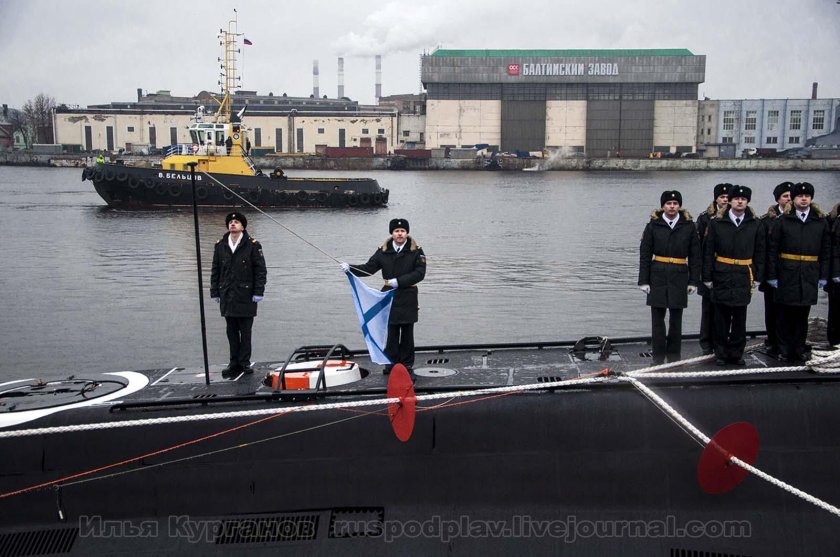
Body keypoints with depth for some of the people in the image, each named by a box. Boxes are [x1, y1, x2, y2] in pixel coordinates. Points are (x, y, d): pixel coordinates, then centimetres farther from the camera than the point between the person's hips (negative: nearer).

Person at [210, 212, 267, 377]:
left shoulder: (253, 245, -3)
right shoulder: (220, 246, 8)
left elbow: (260, 269, -4)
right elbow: (215, 271, 12)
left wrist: (258, 292, -9)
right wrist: (215, 292, 8)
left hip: (246, 296, -3)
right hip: (227, 296, 4)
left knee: (245, 332, 3)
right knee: (232, 332, 9)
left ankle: (245, 362, 12)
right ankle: (234, 363, 16)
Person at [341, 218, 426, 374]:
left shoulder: (416, 251, -3)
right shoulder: (383, 251, 4)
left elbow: (419, 273, -11)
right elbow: (369, 268, 3)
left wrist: (399, 281, -20)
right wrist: (350, 268, -11)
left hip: (408, 298, -1)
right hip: (389, 296, 1)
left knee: (407, 332, 7)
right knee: (391, 332, 5)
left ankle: (407, 364, 18)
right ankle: (392, 363, 17)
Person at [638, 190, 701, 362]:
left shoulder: (689, 226, 4)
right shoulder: (653, 226, 1)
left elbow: (695, 256, 5)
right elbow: (645, 255, 1)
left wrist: (693, 281, 1)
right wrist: (643, 281, -4)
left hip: (679, 277, 1)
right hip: (658, 276, -1)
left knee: (676, 318, 7)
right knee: (657, 318, 1)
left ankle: (674, 355, 19)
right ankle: (658, 356, 10)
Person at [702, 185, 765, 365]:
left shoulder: (756, 225, 5)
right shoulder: (716, 223, 0)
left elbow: (760, 253, 9)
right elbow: (708, 252, 0)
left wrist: (758, 277, 4)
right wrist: (707, 277, -3)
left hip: (744, 276, 1)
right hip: (722, 275, -1)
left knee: (740, 317, 6)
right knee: (721, 316, 4)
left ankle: (737, 353, 17)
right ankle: (721, 353, 15)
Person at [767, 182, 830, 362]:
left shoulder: (821, 222, 7)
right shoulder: (782, 221, 0)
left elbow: (826, 251, 8)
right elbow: (772, 250, -1)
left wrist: (823, 276, 4)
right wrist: (772, 276, -6)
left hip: (809, 275, 2)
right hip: (787, 273, -2)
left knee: (802, 314, 8)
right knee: (785, 314, 4)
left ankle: (799, 349, 19)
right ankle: (784, 350, 14)